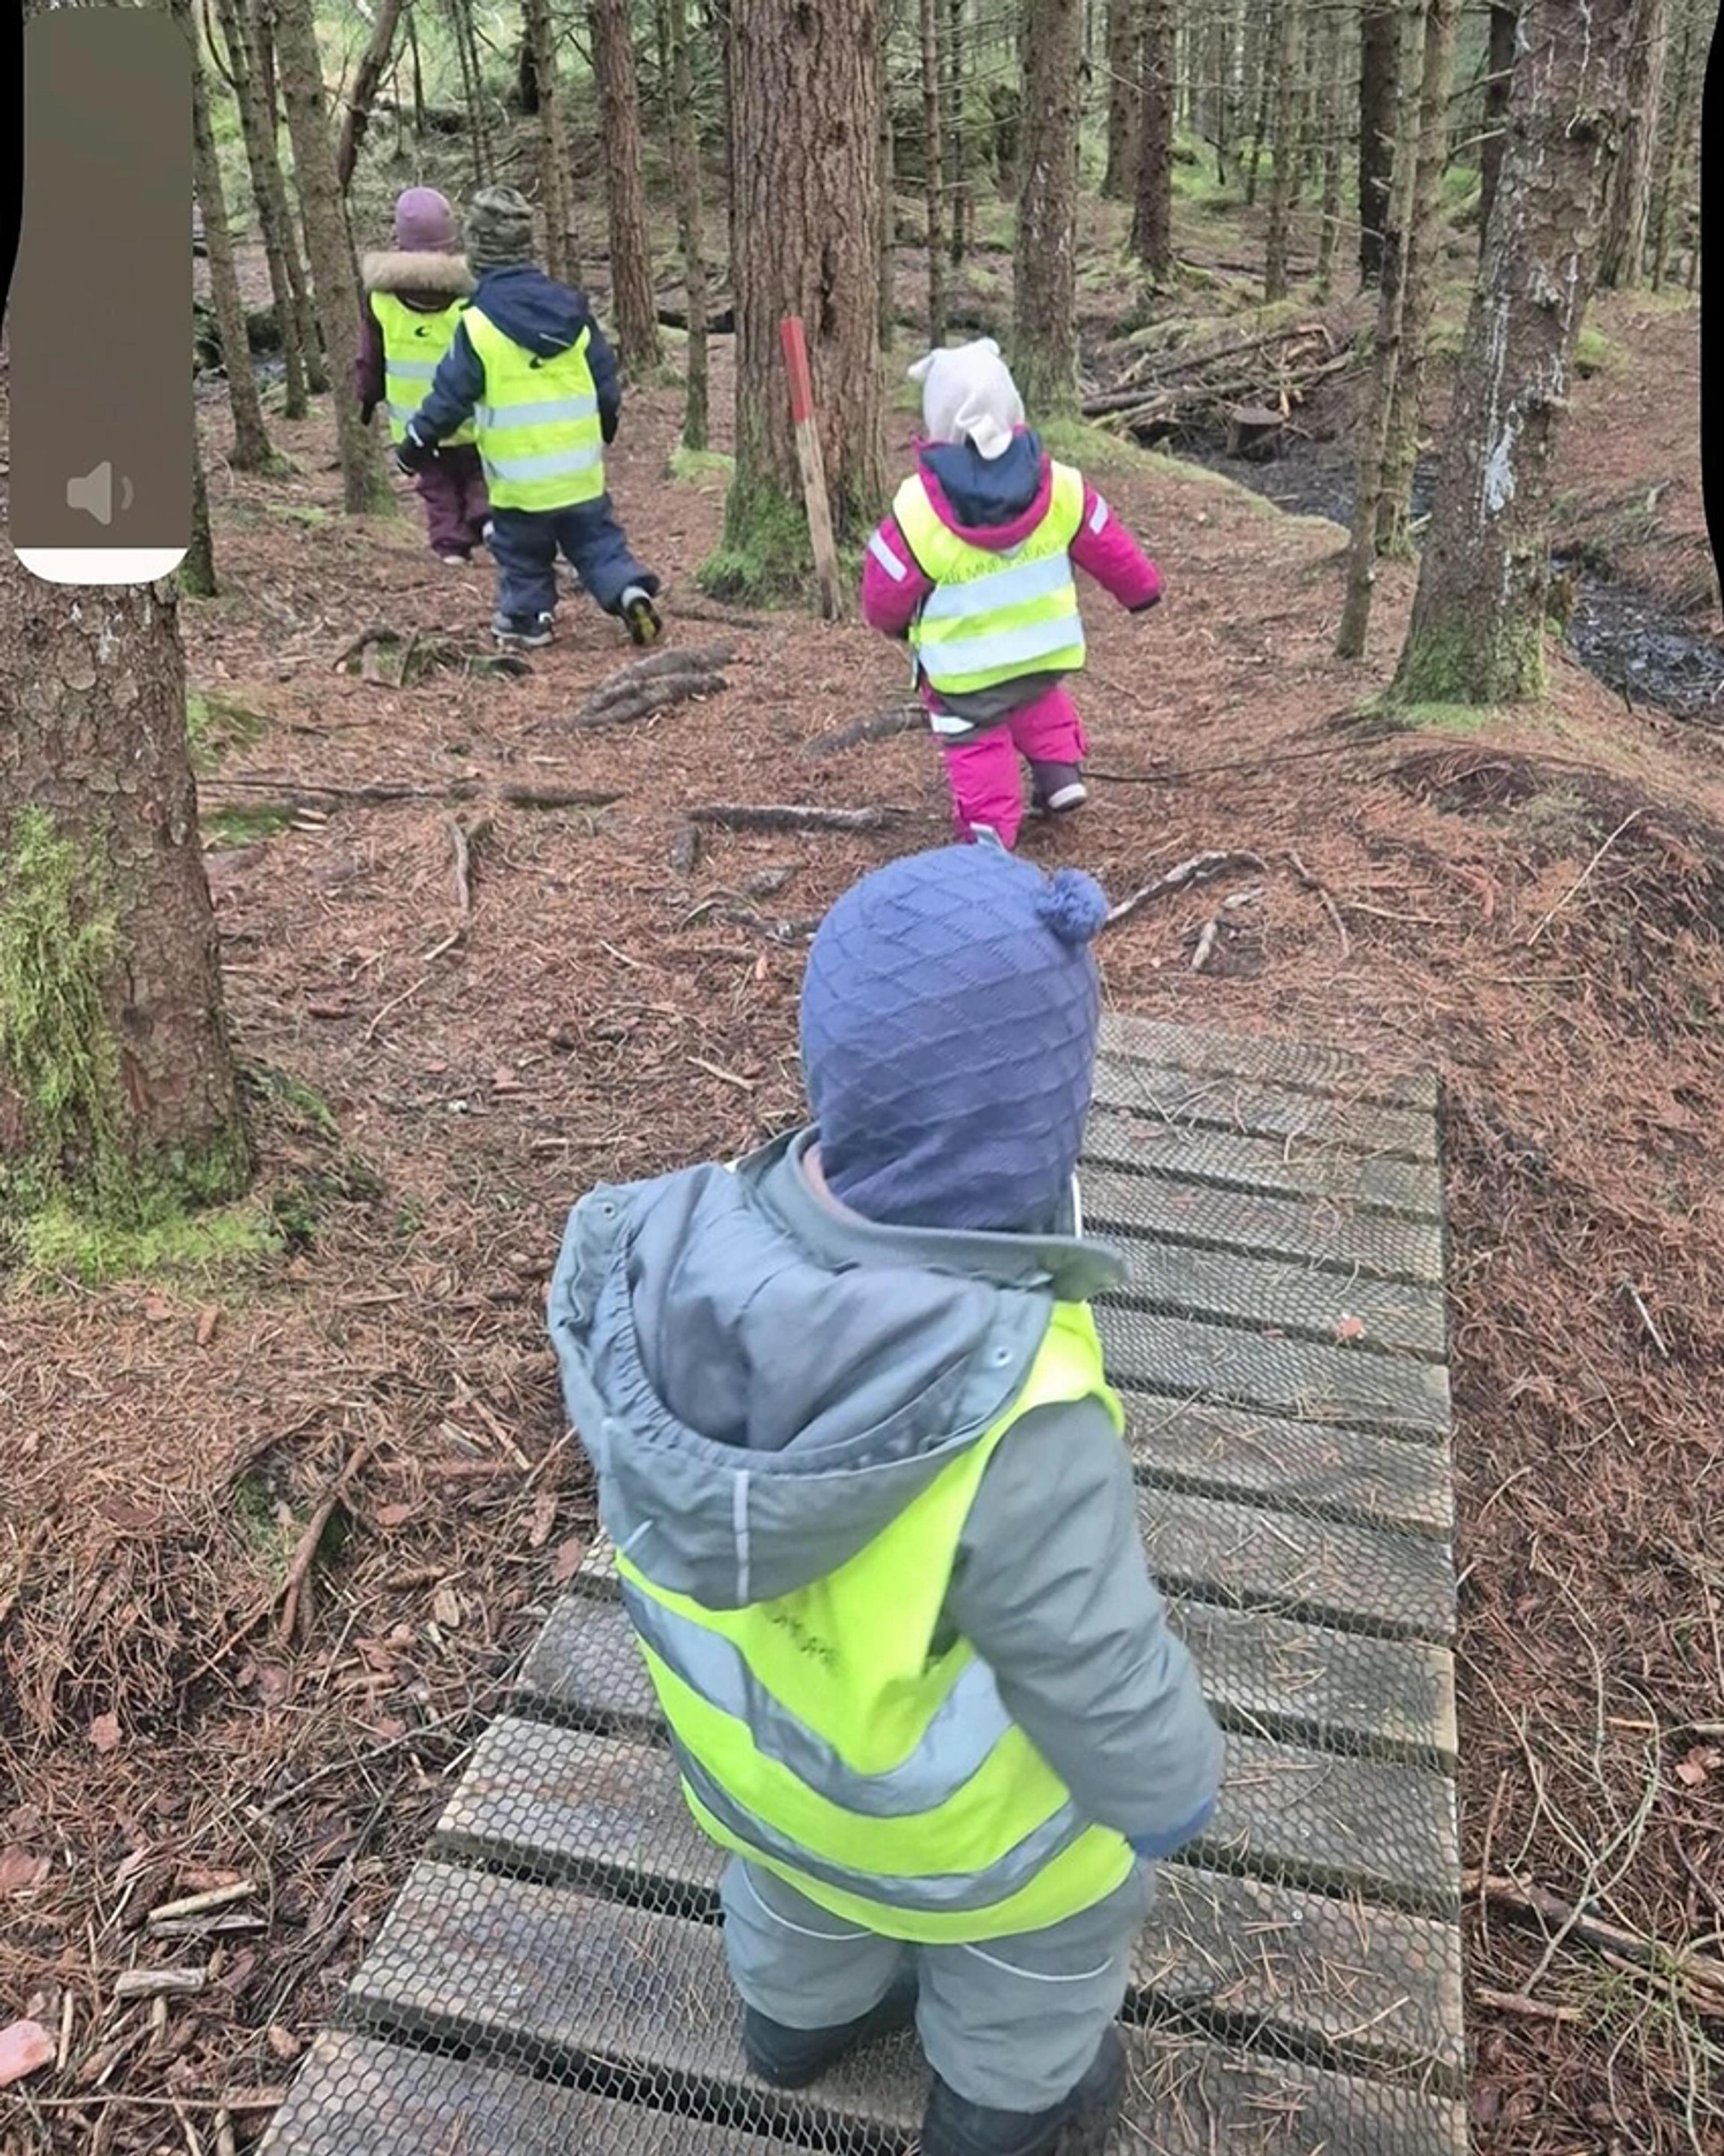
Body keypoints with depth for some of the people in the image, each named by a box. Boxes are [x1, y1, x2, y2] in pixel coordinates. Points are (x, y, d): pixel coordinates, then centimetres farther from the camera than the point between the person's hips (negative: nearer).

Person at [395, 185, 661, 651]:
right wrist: (605, 427, 29)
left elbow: (451, 394, -7)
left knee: (522, 548, 14)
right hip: (580, 467, 3)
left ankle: (526, 618, 22)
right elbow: (606, 380, 10)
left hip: (520, 476, -3)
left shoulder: (478, 324, -13)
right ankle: (629, 590, -5)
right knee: (596, 538, 13)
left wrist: (418, 441, 7)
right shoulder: (571, 308, 1)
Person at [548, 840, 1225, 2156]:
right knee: (1054, 1910, 30)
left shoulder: (683, 1251, -28)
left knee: (798, 1879, 36)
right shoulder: (1012, 1425, -45)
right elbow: (1101, 1687, -28)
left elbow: (643, 1485, -8)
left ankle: (803, 2020, 67)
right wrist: (1172, 1788, -6)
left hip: (748, 1741, 5)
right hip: (952, 1813, -4)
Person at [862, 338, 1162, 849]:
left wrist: (894, 623, 16)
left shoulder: (918, 509, -19)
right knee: (1037, 699, 33)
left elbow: (885, 591, -8)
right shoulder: (1056, 485, -8)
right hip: (1046, 651, 4)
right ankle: (1060, 771, 23)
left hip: (966, 670, -4)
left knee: (977, 740, 13)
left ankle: (990, 827, 3)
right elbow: (1106, 543, 6)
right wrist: (1142, 586, 24)